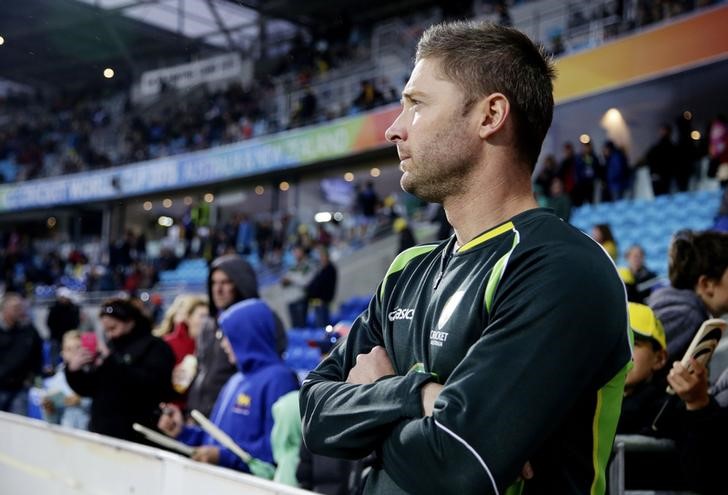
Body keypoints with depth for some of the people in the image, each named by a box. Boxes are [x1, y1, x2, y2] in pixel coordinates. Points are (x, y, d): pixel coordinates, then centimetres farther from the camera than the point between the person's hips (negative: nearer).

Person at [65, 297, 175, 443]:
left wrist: (113, 364, -24)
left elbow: (152, 383, -22)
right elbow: (88, 389, 16)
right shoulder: (110, 348, 15)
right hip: (101, 431, 6)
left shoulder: (155, 346, -4)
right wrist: (73, 370, -4)